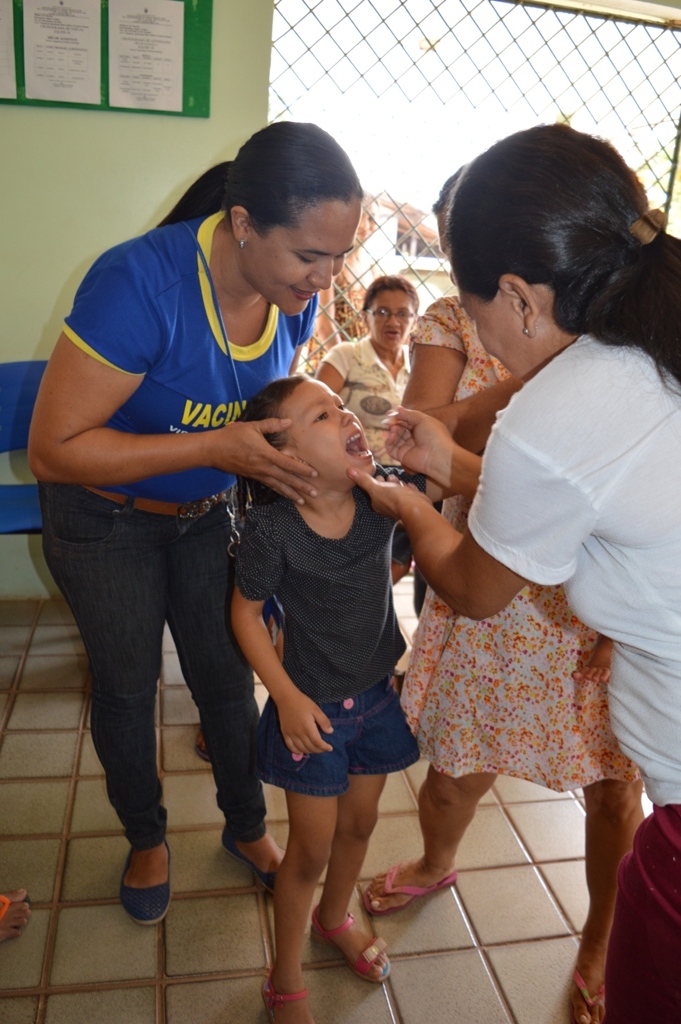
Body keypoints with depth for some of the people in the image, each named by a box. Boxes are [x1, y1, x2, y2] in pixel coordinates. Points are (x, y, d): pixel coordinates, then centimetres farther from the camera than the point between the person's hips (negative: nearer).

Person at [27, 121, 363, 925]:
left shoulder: (297, 297, -14)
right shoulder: (141, 282, -34)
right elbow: (54, 450, -32)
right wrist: (216, 448, -37)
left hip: (206, 514, 5)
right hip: (104, 521, -4)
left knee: (228, 677, 14)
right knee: (127, 686, 13)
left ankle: (246, 826, 41)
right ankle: (145, 837, 41)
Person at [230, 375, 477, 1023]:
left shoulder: (381, 489, -15)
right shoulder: (271, 527, -26)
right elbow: (245, 611, -13)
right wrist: (287, 696, -16)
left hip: (379, 694, 5)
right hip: (313, 707, -4)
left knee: (360, 822, 24)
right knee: (312, 848, 10)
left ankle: (334, 918, 57)